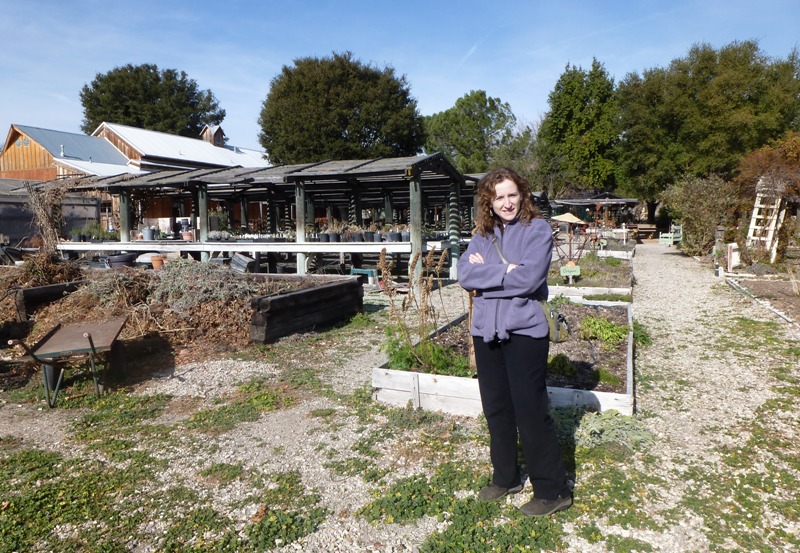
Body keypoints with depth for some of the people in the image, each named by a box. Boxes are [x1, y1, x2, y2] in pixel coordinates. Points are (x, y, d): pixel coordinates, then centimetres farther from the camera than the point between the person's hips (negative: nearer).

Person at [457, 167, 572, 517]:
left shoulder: (537, 230, -4)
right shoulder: (482, 235, 10)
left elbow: (528, 278, -19)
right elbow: (465, 275, -5)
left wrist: (486, 271, -8)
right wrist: (506, 271, -14)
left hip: (524, 331, -5)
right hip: (486, 331, 6)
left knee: (531, 410, -1)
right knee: (496, 409, 15)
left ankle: (553, 491, 17)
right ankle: (505, 478, 34)